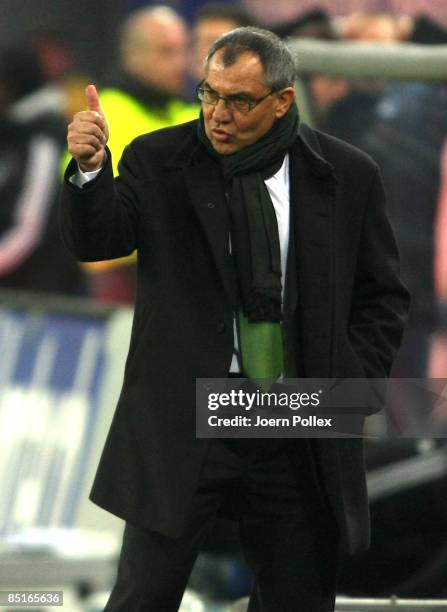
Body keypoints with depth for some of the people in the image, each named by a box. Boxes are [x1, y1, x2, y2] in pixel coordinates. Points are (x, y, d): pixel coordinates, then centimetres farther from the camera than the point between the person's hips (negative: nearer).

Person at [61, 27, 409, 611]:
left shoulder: (346, 175, 2)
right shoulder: (158, 162, 0)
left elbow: (382, 299, 8)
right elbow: (97, 241, -13)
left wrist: (350, 388, -3)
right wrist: (90, 169, -32)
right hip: (182, 426, -1)